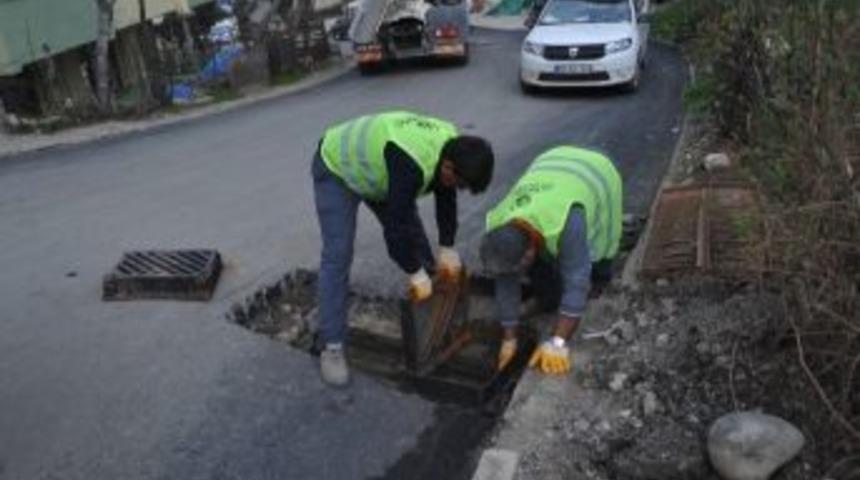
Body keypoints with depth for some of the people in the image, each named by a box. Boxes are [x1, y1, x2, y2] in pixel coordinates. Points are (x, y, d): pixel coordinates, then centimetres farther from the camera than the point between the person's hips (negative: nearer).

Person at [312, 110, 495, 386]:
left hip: (373, 168, 8)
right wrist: (416, 273, -25)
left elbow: (446, 198, 0)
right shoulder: (411, 163, -42)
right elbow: (398, 222, -37)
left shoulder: (450, 145, -15)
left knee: (416, 239, 9)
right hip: (336, 169, -8)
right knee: (337, 256, -16)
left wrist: (447, 249, 0)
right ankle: (331, 348, -11)